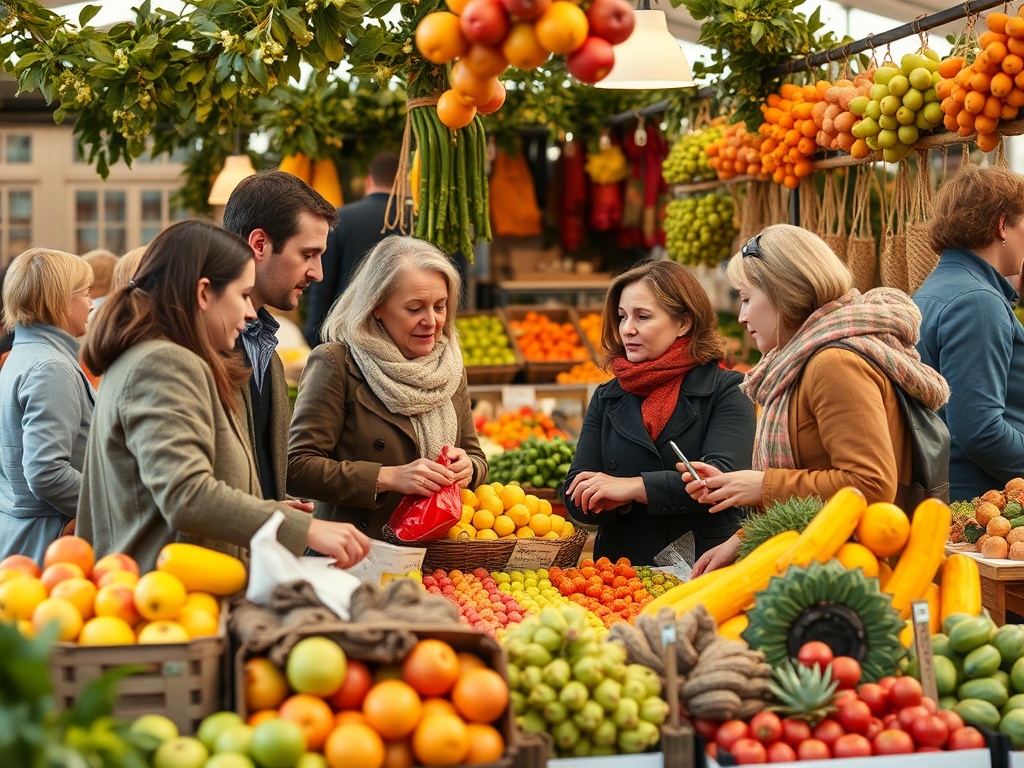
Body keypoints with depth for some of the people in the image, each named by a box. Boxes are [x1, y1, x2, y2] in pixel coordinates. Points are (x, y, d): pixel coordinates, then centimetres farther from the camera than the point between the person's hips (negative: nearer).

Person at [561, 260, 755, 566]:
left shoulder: (726, 391, 4)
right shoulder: (607, 398, 16)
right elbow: (576, 496, 10)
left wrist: (633, 487, -14)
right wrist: (617, 502, -11)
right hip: (621, 569, 3)